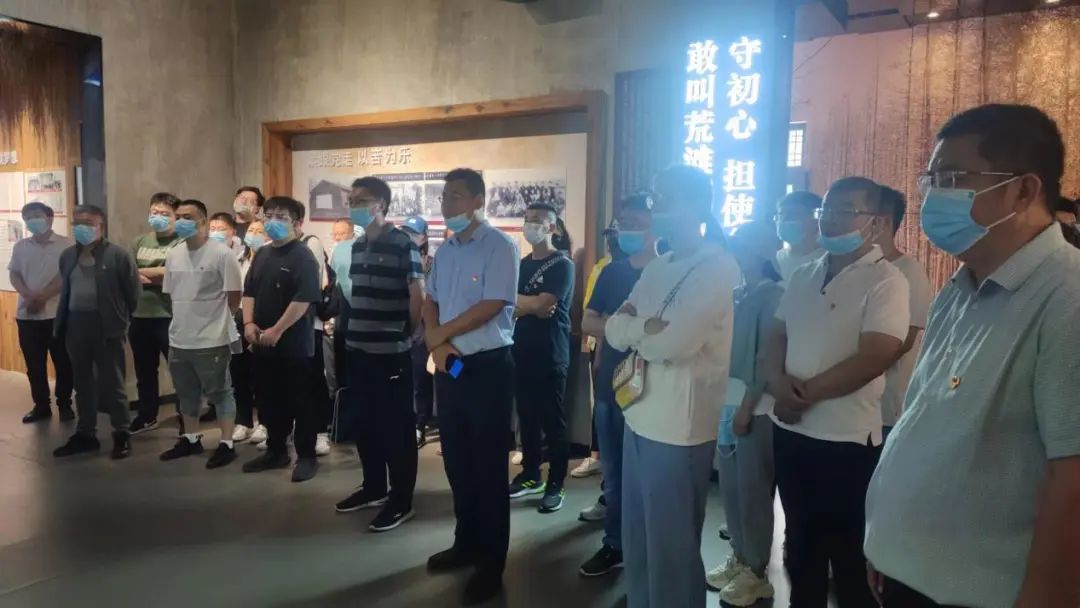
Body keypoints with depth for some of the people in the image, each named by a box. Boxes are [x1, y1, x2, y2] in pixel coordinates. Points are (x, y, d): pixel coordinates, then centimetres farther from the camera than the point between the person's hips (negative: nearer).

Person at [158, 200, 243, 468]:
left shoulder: (222, 253, -13)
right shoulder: (173, 255, 9)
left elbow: (234, 296, -11)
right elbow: (170, 293, 18)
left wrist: (215, 318, -2)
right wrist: (189, 316, 12)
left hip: (212, 339, -7)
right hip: (179, 339, 7)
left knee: (220, 393, 2)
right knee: (187, 393, 19)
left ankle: (227, 444, 11)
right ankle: (191, 439, 34)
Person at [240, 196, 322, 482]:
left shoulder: (303, 257, -11)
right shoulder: (262, 254, 13)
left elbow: (303, 299, -19)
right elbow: (249, 292, 16)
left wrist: (276, 331, -20)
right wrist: (249, 323, 0)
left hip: (294, 345, -7)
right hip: (262, 344, 8)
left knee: (300, 403, 2)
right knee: (269, 401, 15)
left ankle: (307, 456, 13)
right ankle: (276, 451, 29)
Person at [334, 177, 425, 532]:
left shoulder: (403, 244, -12)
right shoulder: (357, 246, 11)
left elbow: (417, 296, -10)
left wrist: (410, 335, -1)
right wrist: (353, 331, 14)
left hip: (392, 352, -7)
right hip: (358, 350, 8)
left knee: (397, 427, 2)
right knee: (365, 423, 16)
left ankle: (401, 501, 14)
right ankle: (374, 488, 32)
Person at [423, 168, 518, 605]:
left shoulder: (500, 246, -11)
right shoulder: (445, 250, 11)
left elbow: (490, 307, -19)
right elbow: (430, 302, 12)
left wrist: (439, 334, -8)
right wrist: (434, 343, -8)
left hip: (488, 367, -7)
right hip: (449, 367, 7)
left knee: (488, 466, 2)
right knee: (456, 461, 16)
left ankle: (491, 562, 15)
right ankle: (466, 543, 33)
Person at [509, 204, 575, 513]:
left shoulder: (562, 265, -6)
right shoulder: (522, 264, 13)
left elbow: (541, 304, -18)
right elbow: (509, 308, 5)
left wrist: (515, 300, -2)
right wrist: (531, 307, -14)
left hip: (551, 354, -6)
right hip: (523, 351, 6)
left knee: (553, 421, 1)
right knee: (527, 416, 13)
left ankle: (555, 485, 10)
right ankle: (530, 474, 26)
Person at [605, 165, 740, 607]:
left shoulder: (717, 267, -13)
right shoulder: (656, 268, 12)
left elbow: (673, 342, -25)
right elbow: (615, 332, 5)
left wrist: (634, 328, -8)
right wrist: (649, 328, -13)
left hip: (679, 428, -8)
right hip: (639, 417, 8)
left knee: (671, 550, 9)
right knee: (637, 544, 20)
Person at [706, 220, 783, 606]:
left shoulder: (773, 295, -8)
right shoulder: (736, 294, 12)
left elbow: (767, 356, -13)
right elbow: (725, 345, 12)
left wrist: (748, 406, -16)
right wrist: (729, 402, 5)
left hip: (757, 404, -6)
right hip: (728, 399, 7)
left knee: (753, 490, 2)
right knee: (731, 485, 12)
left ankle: (757, 573, 15)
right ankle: (739, 558, 28)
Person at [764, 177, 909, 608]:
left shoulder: (885, 281, -11)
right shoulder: (804, 276, 10)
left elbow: (872, 359, -20)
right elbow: (776, 335, 12)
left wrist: (806, 392, -13)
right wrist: (778, 382, -9)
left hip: (847, 440, -6)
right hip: (790, 430, 7)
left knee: (848, 553, 10)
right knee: (800, 541, 20)